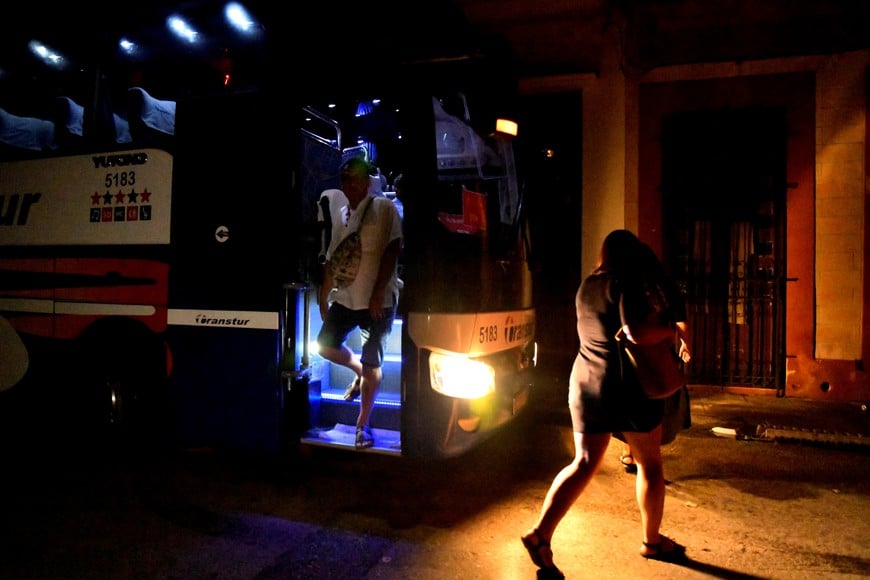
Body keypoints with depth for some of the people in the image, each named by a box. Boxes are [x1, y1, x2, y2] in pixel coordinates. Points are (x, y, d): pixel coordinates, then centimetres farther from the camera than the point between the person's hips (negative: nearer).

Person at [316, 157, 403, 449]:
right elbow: (331, 259, 17)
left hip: (377, 300, -6)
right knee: (325, 346, 7)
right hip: (344, 298, 6)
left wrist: (378, 293, -17)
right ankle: (358, 371, 36)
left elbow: (392, 250, -12)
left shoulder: (383, 208, -5)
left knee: (372, 365, -1)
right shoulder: (338, 216, 13)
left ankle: (363, 425, 14)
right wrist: (324, 298, 16)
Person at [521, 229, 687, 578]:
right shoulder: (626, 283, -11)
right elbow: (637, 333, -24)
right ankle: (651, 541, 28)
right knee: (649, 463, 14)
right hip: (627, 385, -6)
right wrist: (671, 329, -7)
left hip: (585, 382, 7)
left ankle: (540, 534, -3)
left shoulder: (587, 286, 12)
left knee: (584, 463, 8)